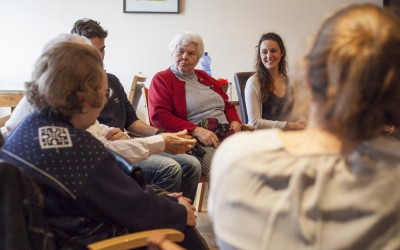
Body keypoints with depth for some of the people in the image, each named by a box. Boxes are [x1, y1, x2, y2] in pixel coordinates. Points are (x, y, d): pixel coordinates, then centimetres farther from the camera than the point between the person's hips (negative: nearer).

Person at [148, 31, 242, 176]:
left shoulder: (204, 77, 27)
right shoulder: (162, 79, 7)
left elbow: (228, 105, 32)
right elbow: (159, 115, -8)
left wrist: (235, 122, 8)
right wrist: (196, 131, -16)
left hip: (226, 135, 7)